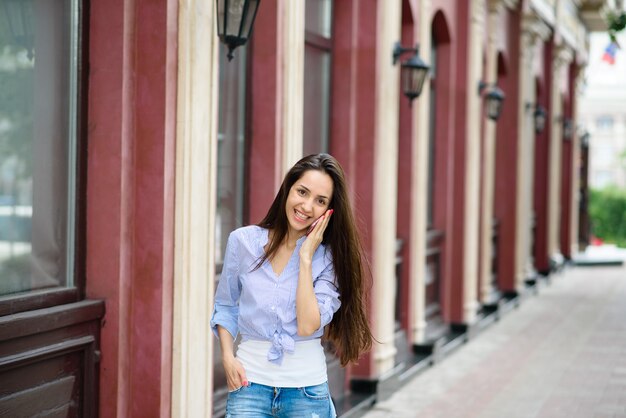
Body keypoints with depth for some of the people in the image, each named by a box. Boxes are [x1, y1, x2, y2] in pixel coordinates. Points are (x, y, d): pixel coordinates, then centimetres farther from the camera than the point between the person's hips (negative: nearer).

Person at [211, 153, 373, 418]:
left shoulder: (328, 257, -3)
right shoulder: (242, 241, -1)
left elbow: (308, 325, -15)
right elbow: (225, 306, 11)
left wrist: (306, 258, -14)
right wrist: (228, 357, -2)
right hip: (250, 383, 1)